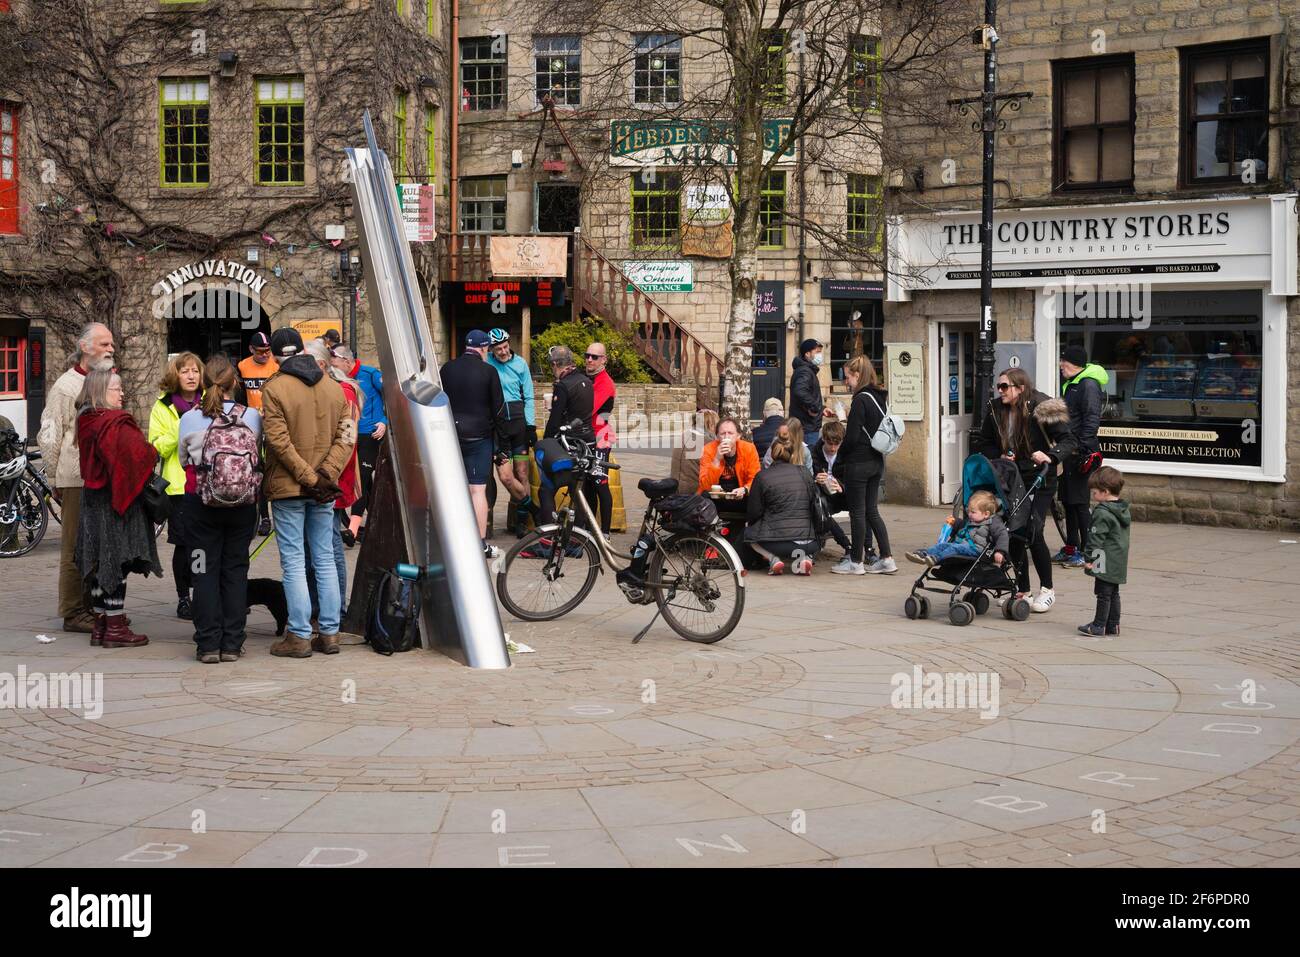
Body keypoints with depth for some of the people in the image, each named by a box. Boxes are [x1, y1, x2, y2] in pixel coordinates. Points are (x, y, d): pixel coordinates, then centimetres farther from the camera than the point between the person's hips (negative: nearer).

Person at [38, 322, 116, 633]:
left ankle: (94, 606, 20)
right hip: (78, 480, -7)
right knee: (76, 546, -3)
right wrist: (55, 479, -5)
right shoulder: (66, 386, -6)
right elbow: (48, 437, -6)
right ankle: (73, 612, 2)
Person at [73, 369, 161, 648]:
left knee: (99, 564, 12)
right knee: (117, 563, -4)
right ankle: (116, 628, -2)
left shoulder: (86, 421, 9)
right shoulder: (116, 423, -17)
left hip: (92, 499, 9)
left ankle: (100, 624, 19)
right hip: (118, 501, -9)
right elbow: (139, 453, -24)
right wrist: (154, 453, -2)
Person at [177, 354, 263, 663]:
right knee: (235, 570, 7)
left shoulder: (189, 419, -6)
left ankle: (208, 643, 2)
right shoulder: (251, 416, -7)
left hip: (201, 501, 0)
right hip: (242, 501, 1)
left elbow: (183, 459, 7)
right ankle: (232, 643, 7)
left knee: (206, 571, 5)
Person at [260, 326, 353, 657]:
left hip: (288, 488, -4)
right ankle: (330, 633, 13)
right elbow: (346, 436, 2)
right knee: (325, 559, 10)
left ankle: (300, 636, 0)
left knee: (294, 563, 0)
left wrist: (308, 477, -12)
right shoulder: (334, 388, 7)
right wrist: (325, 474, -5)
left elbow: (278, 441, -15)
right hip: (324, 492, 5)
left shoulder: (274, 389, -8)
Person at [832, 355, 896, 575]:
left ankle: (856, 561, 9)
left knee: (857, 511, 1)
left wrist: (840, 454, -1)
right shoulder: (880, 398, 9)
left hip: (858, 463, -8)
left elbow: (852, 436, -18)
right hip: (877, 461, 8)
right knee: (871, 510, 13)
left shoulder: (861, 399, -17)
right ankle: (886, 559, 11)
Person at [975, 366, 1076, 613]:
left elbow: (1068, 440, -15)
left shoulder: (1041, 409, -14)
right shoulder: (996, 410, 0)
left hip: (1038, 480, -5)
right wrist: (999, 456, -8)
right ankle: (1022, 590, 18)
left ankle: (1047, 590, 4)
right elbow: (982, 444, 11)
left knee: (1032, 532, -13)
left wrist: (1051, 455, -33)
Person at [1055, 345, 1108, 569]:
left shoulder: (1088, 385, -13)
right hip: (1068, 451, 10)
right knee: (1067, 500, 14)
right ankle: (1070, 548, 23)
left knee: (1079, 502, -8)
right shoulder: (1071, 383, 18)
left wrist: (1084, 448, -25)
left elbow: (1092, 419, -20)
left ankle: (1087, 551, -4)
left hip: (1079, 452, -10)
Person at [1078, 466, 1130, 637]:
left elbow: (1096, 538, -19)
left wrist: (1089, 559, -13)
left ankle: (1099, 626, 1)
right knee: (1113, 593, 15)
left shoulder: (1102, 513, -18)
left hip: (1105, 562, -9)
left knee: (1103, 594, -3)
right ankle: (1113, 625, 19)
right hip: (1120, 561, 9)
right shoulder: (1124, 510, 10)